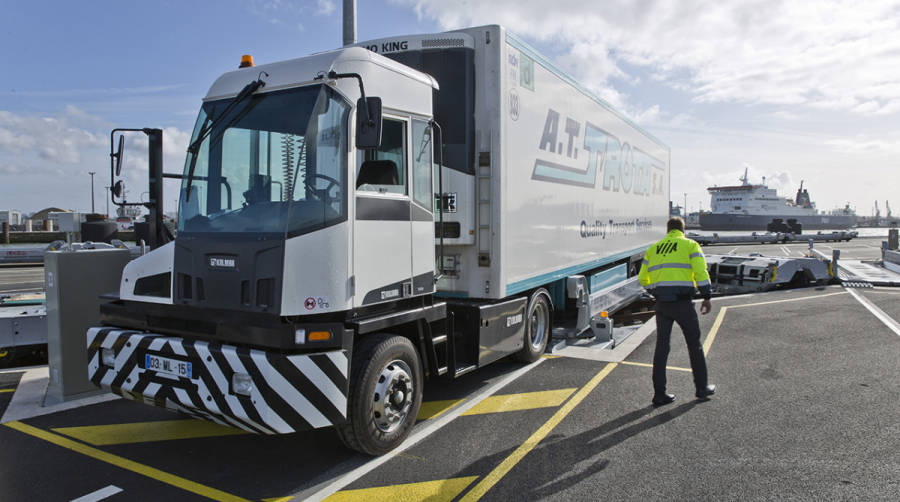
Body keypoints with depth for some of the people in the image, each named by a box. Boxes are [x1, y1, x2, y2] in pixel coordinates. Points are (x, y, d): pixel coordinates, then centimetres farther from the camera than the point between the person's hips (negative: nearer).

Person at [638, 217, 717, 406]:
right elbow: (701, 273, -9)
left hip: (661, 304, 3)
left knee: (661, 347, 8)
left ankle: (659, 394, 9)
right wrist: (707, 298, -3)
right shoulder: (690, 245, 3)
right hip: (683, 303, -3)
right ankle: (702, 388, 25)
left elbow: (643, 278, 16)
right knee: (694, 345, 13)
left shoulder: (653, 248, 14)